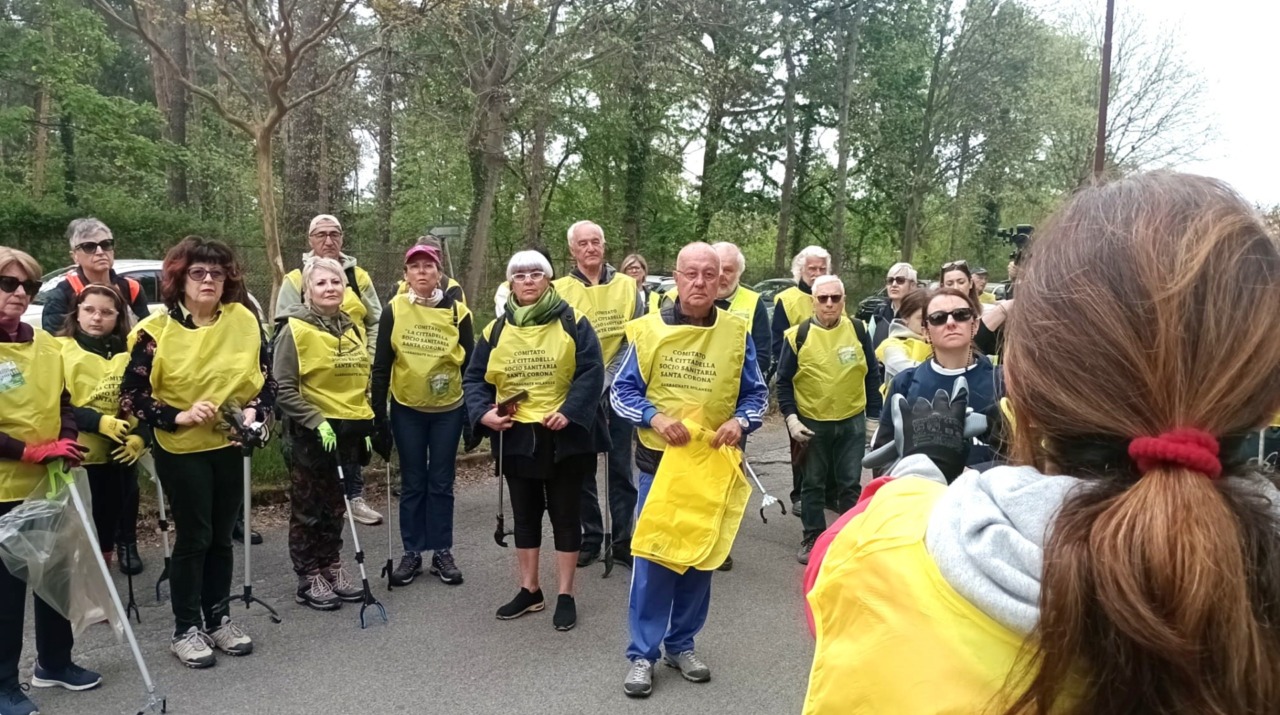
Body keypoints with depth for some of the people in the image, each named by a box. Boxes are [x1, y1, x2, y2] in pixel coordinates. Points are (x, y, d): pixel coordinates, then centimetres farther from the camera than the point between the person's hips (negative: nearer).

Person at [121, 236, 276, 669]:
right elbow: (131, 395, -10)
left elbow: (267, 379, 4)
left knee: (221, 536, 13)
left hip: (229, 446, 3)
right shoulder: (157, 330, -12)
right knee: (194, 537, 2)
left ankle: (218, 619, 28)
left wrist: (254, 412, -13)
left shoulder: (245, 321, -4)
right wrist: (180, 416, -20)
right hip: (180, 450, -3)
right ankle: (186, 630, 18)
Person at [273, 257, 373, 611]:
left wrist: (365, 423, 13)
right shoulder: (295, 329, -10)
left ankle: (332, 568, 27)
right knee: (308, 508, 5)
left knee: (335, 506, 15)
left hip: (346, 430, 6)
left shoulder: (351, 328, 10)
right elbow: (284, 389, -14)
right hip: (310, 432, -6)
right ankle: (309, 579, 15)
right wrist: (317, 422, -20)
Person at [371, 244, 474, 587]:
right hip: (406, 409, 0)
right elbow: (381, 366, -2)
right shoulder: (394, 310, -5)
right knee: (412, 483, 9)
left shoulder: (457, 311, -5)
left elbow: (470, 364, 0)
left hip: (447, 409, 0)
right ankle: (412, 553, 19)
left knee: (441, 483, 8)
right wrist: (378, 414, -5)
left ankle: (442, 552, 19)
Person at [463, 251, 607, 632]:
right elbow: (474, 378, 8)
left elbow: (591, 372, -11)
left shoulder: (572, 323, -5)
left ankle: (566, 595, 18)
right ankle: (529, 590, 29)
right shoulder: (496, 330, 6)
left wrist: (569, 412, -22)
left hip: (564, 435, -3)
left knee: (566, 515, 6)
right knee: (525, 515, 14)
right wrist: (482, 413, -10)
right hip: (516, 436, 4)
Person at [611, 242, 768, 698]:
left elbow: (756, 393, 5)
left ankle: (682, 643, 29)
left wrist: (740, 421, -15)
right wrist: (654, 416, -19)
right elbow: (622, 392, -1)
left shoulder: (737, 333, -1)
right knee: (652, 556, 1)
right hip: (659, 460, -2)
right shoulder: (647, 329, -4)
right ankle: (643, 653, 15)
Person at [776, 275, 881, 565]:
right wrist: (790, 417, -10)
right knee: (813, 484, 11)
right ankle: (812, 539, 24)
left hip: (852, 422, 1)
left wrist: (874, 414, 3)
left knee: (849, 483, 10)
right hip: (811, 423, -1)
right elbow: (784, 382, -1)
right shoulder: (798, 335, -7)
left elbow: (872, 376, 6)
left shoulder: (858, 330, -2)